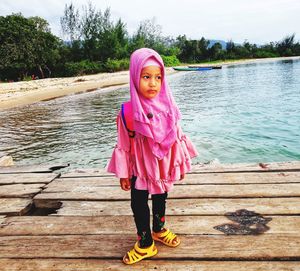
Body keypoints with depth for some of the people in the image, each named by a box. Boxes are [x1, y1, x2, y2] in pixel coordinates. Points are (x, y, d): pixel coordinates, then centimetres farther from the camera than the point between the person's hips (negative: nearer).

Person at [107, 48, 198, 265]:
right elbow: (124, 145, -12)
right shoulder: (128, 112, -20)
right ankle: (145, 244, 31)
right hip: (140, 168, -2)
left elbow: (177, 137, 0)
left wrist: (182, 163, 6)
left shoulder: (168, 107, -11)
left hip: (163, 167, 3)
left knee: (160, 199, 23)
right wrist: (124, 174, -5)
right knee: (139, 205, 10)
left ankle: (159, 230, 49)